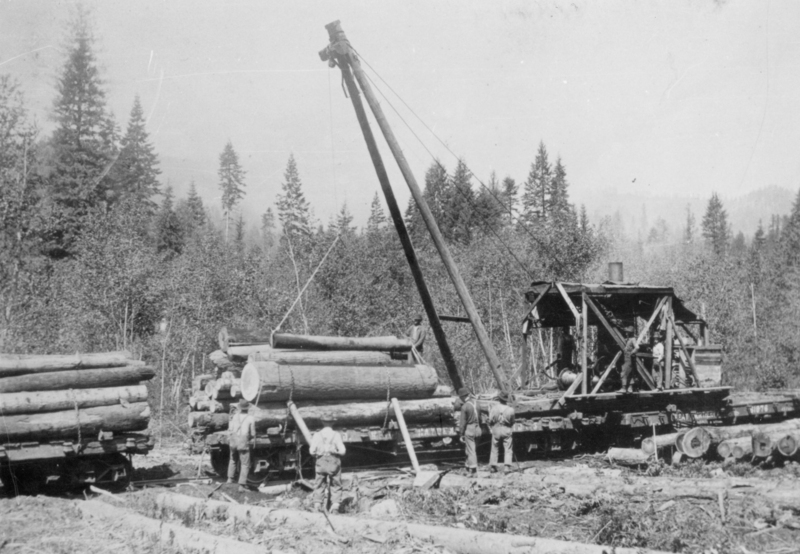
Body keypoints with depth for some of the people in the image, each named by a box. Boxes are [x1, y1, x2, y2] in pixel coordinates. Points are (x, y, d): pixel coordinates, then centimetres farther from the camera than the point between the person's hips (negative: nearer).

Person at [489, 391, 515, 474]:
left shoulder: (493, 408, -9)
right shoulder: (510, 409, -9)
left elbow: (490, 421, -4)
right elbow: (512, 422, 1)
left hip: (496, 430, 1)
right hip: (506, 430, -1)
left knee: (495, 449, 12)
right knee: (508, 449, 4)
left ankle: (493, 466, 15)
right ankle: (506, 466, -8)